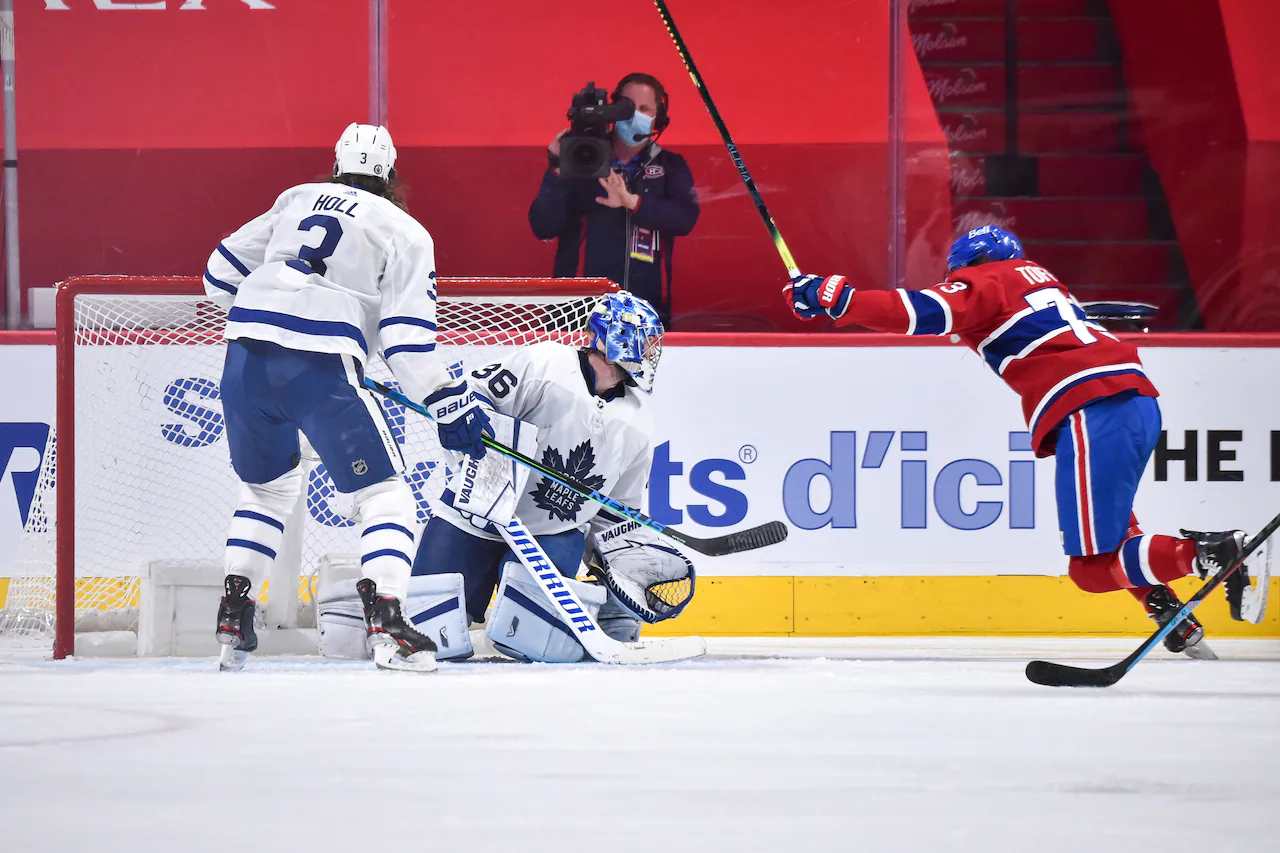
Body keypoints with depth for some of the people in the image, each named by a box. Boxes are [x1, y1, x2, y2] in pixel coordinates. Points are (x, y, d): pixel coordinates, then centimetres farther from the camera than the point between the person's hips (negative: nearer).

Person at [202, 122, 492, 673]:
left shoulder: (297, 200, 25)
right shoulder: (405, 232, 12)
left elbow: (222, 272, 26)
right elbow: (407, 338, 0)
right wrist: (452, 405, 7)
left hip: (246, 356, 5)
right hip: (319, 364, -5)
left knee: (267, 485, 27)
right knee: (384, 493, 4)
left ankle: (232, 622, 20)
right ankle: (385, 621, -15)